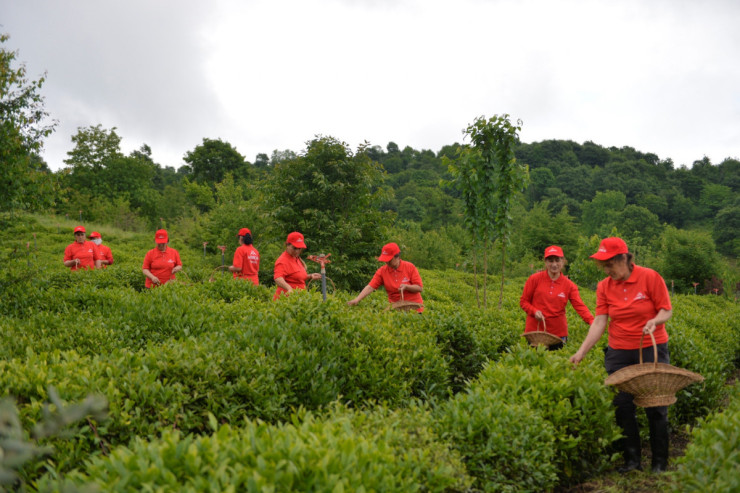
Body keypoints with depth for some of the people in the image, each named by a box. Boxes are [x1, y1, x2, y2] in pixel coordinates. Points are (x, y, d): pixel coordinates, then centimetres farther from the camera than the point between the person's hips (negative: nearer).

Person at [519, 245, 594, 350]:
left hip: (558, 333, 2)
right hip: (535, 331, -1)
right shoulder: (535, 279, -4)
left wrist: (592, 321, -27)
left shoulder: (569, 285, 0)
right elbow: (523, 301, 2)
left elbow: (580, 306, -10)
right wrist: (534, 311, -17)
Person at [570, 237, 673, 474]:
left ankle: (660, 462, 16)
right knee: (622, 407, 3)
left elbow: (666, 310, -4)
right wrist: (581, 352, -13)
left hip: (652, 349, -3)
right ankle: (632, 460, 16)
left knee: (655, 407, 3)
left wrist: (655, 321, -27)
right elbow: (599, 322, -5)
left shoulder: (650, 277, -9)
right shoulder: (604, 287, 0)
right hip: (619, 353, 3)